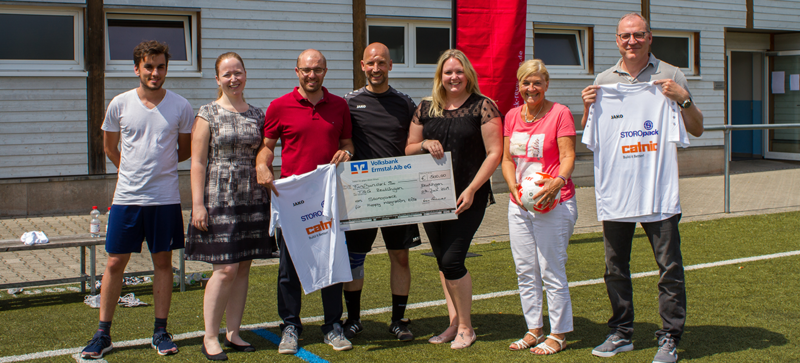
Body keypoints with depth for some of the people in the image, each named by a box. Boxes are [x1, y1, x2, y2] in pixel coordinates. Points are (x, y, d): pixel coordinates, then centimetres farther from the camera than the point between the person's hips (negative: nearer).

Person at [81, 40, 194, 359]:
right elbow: (109, 146, 15)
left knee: (163, 262, 8)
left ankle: (161, 332, 18)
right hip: (126, 198, 0)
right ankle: (103, 333, 14)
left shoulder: (180, 107, -1)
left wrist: (159, 164, 8)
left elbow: (186, 151, 12)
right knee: (114, 263, 3)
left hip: (165, 198, 0)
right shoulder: (120, 104, 0)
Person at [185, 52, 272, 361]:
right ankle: (210, 337, 4)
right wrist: (198, 204, -9)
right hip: (220, 200, -4)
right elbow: (198, 162, -4)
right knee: (226, 269, -8)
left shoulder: (257, 115, 11)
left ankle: (233, 333, 16)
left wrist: (268, 193, 10)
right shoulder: (208, 114, -1)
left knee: (243, 268, 6)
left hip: (252, 200, 4)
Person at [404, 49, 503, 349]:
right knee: (442, 260, 10)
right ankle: (454, 322, 21)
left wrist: (471, 190, -14)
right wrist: (425, 144, -8)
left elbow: (494, 153, -7)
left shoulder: (483, 106, -4)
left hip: (467, 197, -5)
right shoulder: (426, 108, 9)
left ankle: (465, 327, 6)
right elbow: (409, 150, 14)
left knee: (451, 260, -10)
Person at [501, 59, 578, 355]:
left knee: (552, 272, -4)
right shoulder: (512, 116, 11)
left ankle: (558, 334, 7)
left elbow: (568, 157, -11)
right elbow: (507, 159, 13)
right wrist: (514, 187, -5)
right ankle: (534, 329, 23)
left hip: (552, 205, -6)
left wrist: (558, 181, -30)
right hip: (519, 204, 6)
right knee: (525, 271, 11)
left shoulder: (560, 113, -6)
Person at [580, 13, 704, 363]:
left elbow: (696, 130, 4)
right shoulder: (604, 80, 11)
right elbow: (589, 137, 15)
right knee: (615, 265, 11)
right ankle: (621, 333, 23)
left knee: (670, 267, -2)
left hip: (659, 187, -3)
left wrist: (683, 99, -13)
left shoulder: (670, 76, 3)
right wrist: (587, 107, -3)